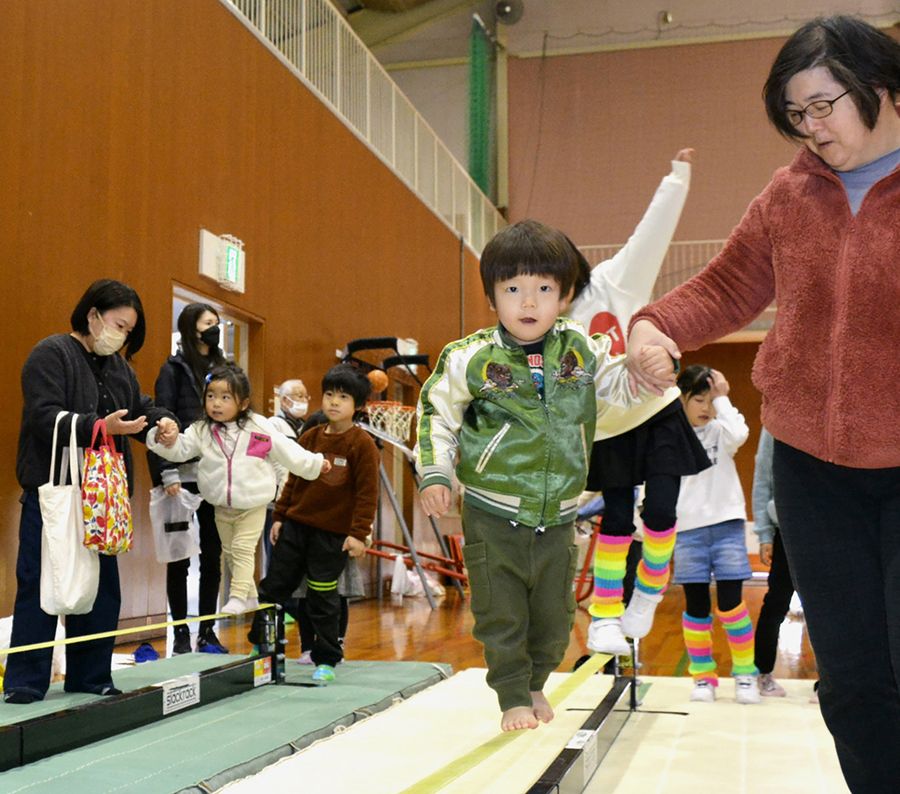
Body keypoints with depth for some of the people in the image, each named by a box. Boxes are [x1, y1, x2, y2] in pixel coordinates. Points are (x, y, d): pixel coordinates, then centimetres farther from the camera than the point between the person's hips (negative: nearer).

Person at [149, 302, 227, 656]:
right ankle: (181, 634, 12)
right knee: (180, 557, 4)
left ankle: (207, 631, 18)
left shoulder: (221, 368, 14)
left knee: (212, 555, 9)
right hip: (184, 476, -5)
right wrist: (168, 474, -16)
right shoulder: (174, 369, -2)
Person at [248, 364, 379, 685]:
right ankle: (259, 646, 26)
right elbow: (293, 479, 13)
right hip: (295, 525, 5)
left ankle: (327, 661, 17)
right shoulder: (310, 437, 6)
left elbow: (367, 492, -11)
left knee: (323, 599, 2)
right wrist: (279, 516, 11)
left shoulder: (362, 444, -9)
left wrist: (358, 533, -14)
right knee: (273, 585, 10)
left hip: (333, 533, -5)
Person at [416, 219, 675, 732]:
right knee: (501, 615, 4)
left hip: (558, 517, 3)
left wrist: (652, 370, -16)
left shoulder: (581, 350, -2)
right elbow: (437, 414, 1)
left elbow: (623, 389, 6)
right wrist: (434, 474, -6)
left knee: (555, 615, 14)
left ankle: (535, 683, 41)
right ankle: (513, 697, 25)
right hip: (493, 516, -3)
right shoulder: (471, 360, -10)